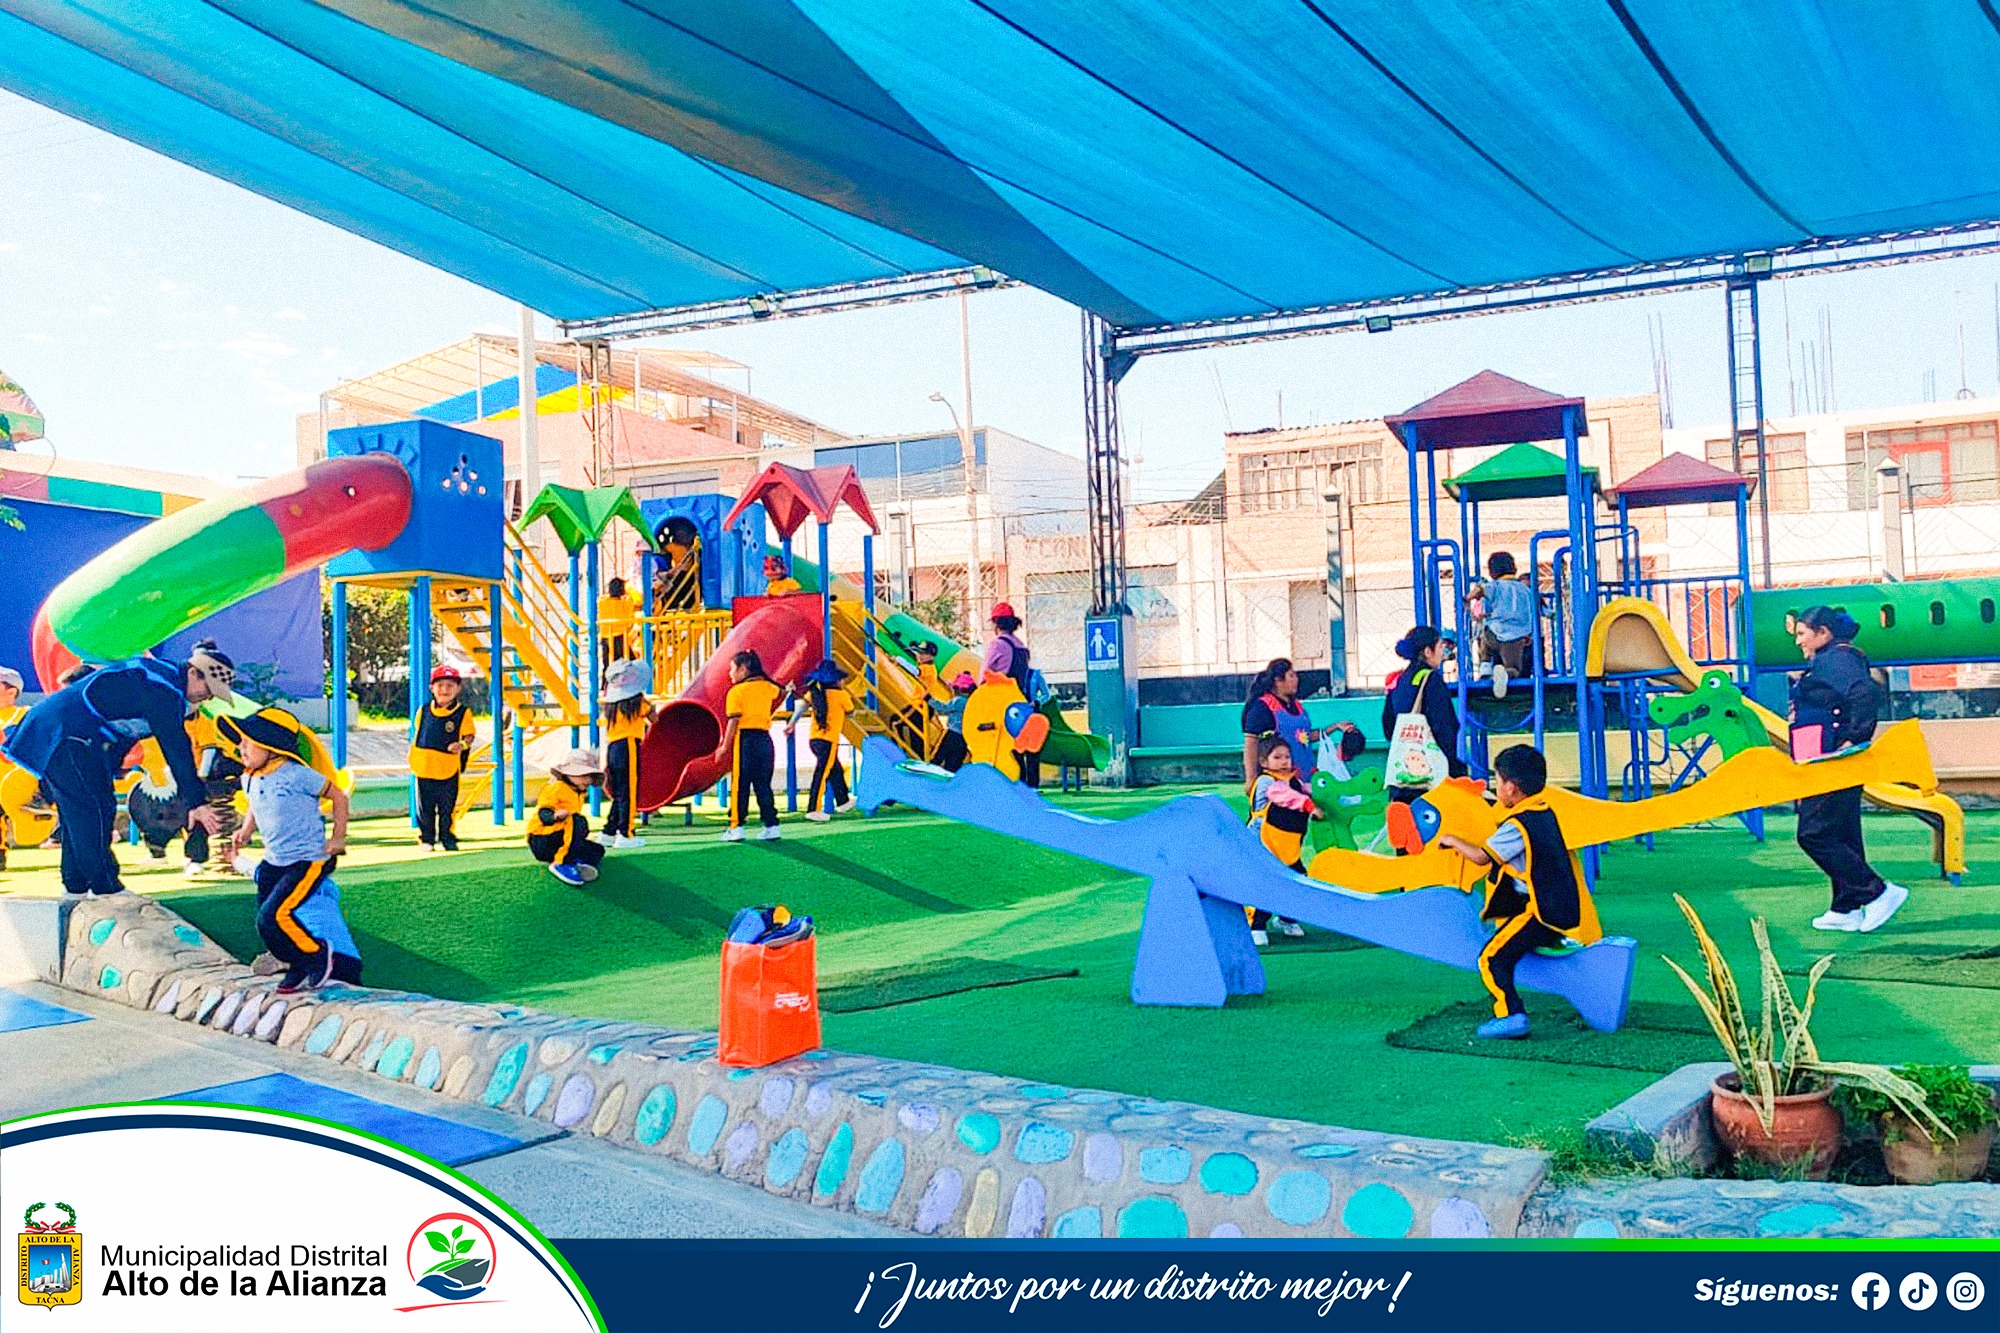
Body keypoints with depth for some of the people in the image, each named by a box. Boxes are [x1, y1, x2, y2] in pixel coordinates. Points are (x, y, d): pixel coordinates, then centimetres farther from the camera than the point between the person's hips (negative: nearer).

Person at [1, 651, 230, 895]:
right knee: (94, 809, -9)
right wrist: (197, 802, -18)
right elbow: (176, 748, -20)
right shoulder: (162, 688, -18)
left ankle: (76, 887, 21)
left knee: (77, 813, 15)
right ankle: (105, 889, -6)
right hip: (66, 735, -11)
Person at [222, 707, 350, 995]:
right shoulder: (250, 779, 4)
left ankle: (318, 953, 5)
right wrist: (245, 831, 8)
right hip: (274, 861, 8)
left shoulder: (295, 774, -19)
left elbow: (338, 796, -8)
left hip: (308, 861, -8)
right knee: (264, 922, 7)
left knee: (274, 916, -19)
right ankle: (299, 969, 28)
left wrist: (339, 838, -6)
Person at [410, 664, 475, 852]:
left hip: (448, 770, -3)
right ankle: (427, 839, 19)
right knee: (425, 808, 9)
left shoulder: (463, 713, -2)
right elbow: (416, 735, 17)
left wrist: (462, 745, -19)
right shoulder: (424, 711, 7)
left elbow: (468, 736, 1)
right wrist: (412, 757, 10)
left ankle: (446, 839, 13)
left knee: (447, 808, 3)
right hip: (423, 768, 3)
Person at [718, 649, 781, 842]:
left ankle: (736, 827, -2)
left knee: (740, 785, 0)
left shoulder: (736, 691, -6)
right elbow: (780, 691, 35)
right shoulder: (768, 687, 10)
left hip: (745, 739, -5)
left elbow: (734, 721, -11)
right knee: (763, 785, 12)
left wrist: (725, 746, -7)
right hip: (765, 738, 5)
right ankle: (771, 825, 11)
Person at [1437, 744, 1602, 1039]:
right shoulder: (1547, 813, 12)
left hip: (1543, 915, -10)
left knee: (1492, 957, -13)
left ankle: (1512, 1016, -23)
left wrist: (1453, 841, 2)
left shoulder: (1517, 826, -16)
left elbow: (1481, 857, -13)